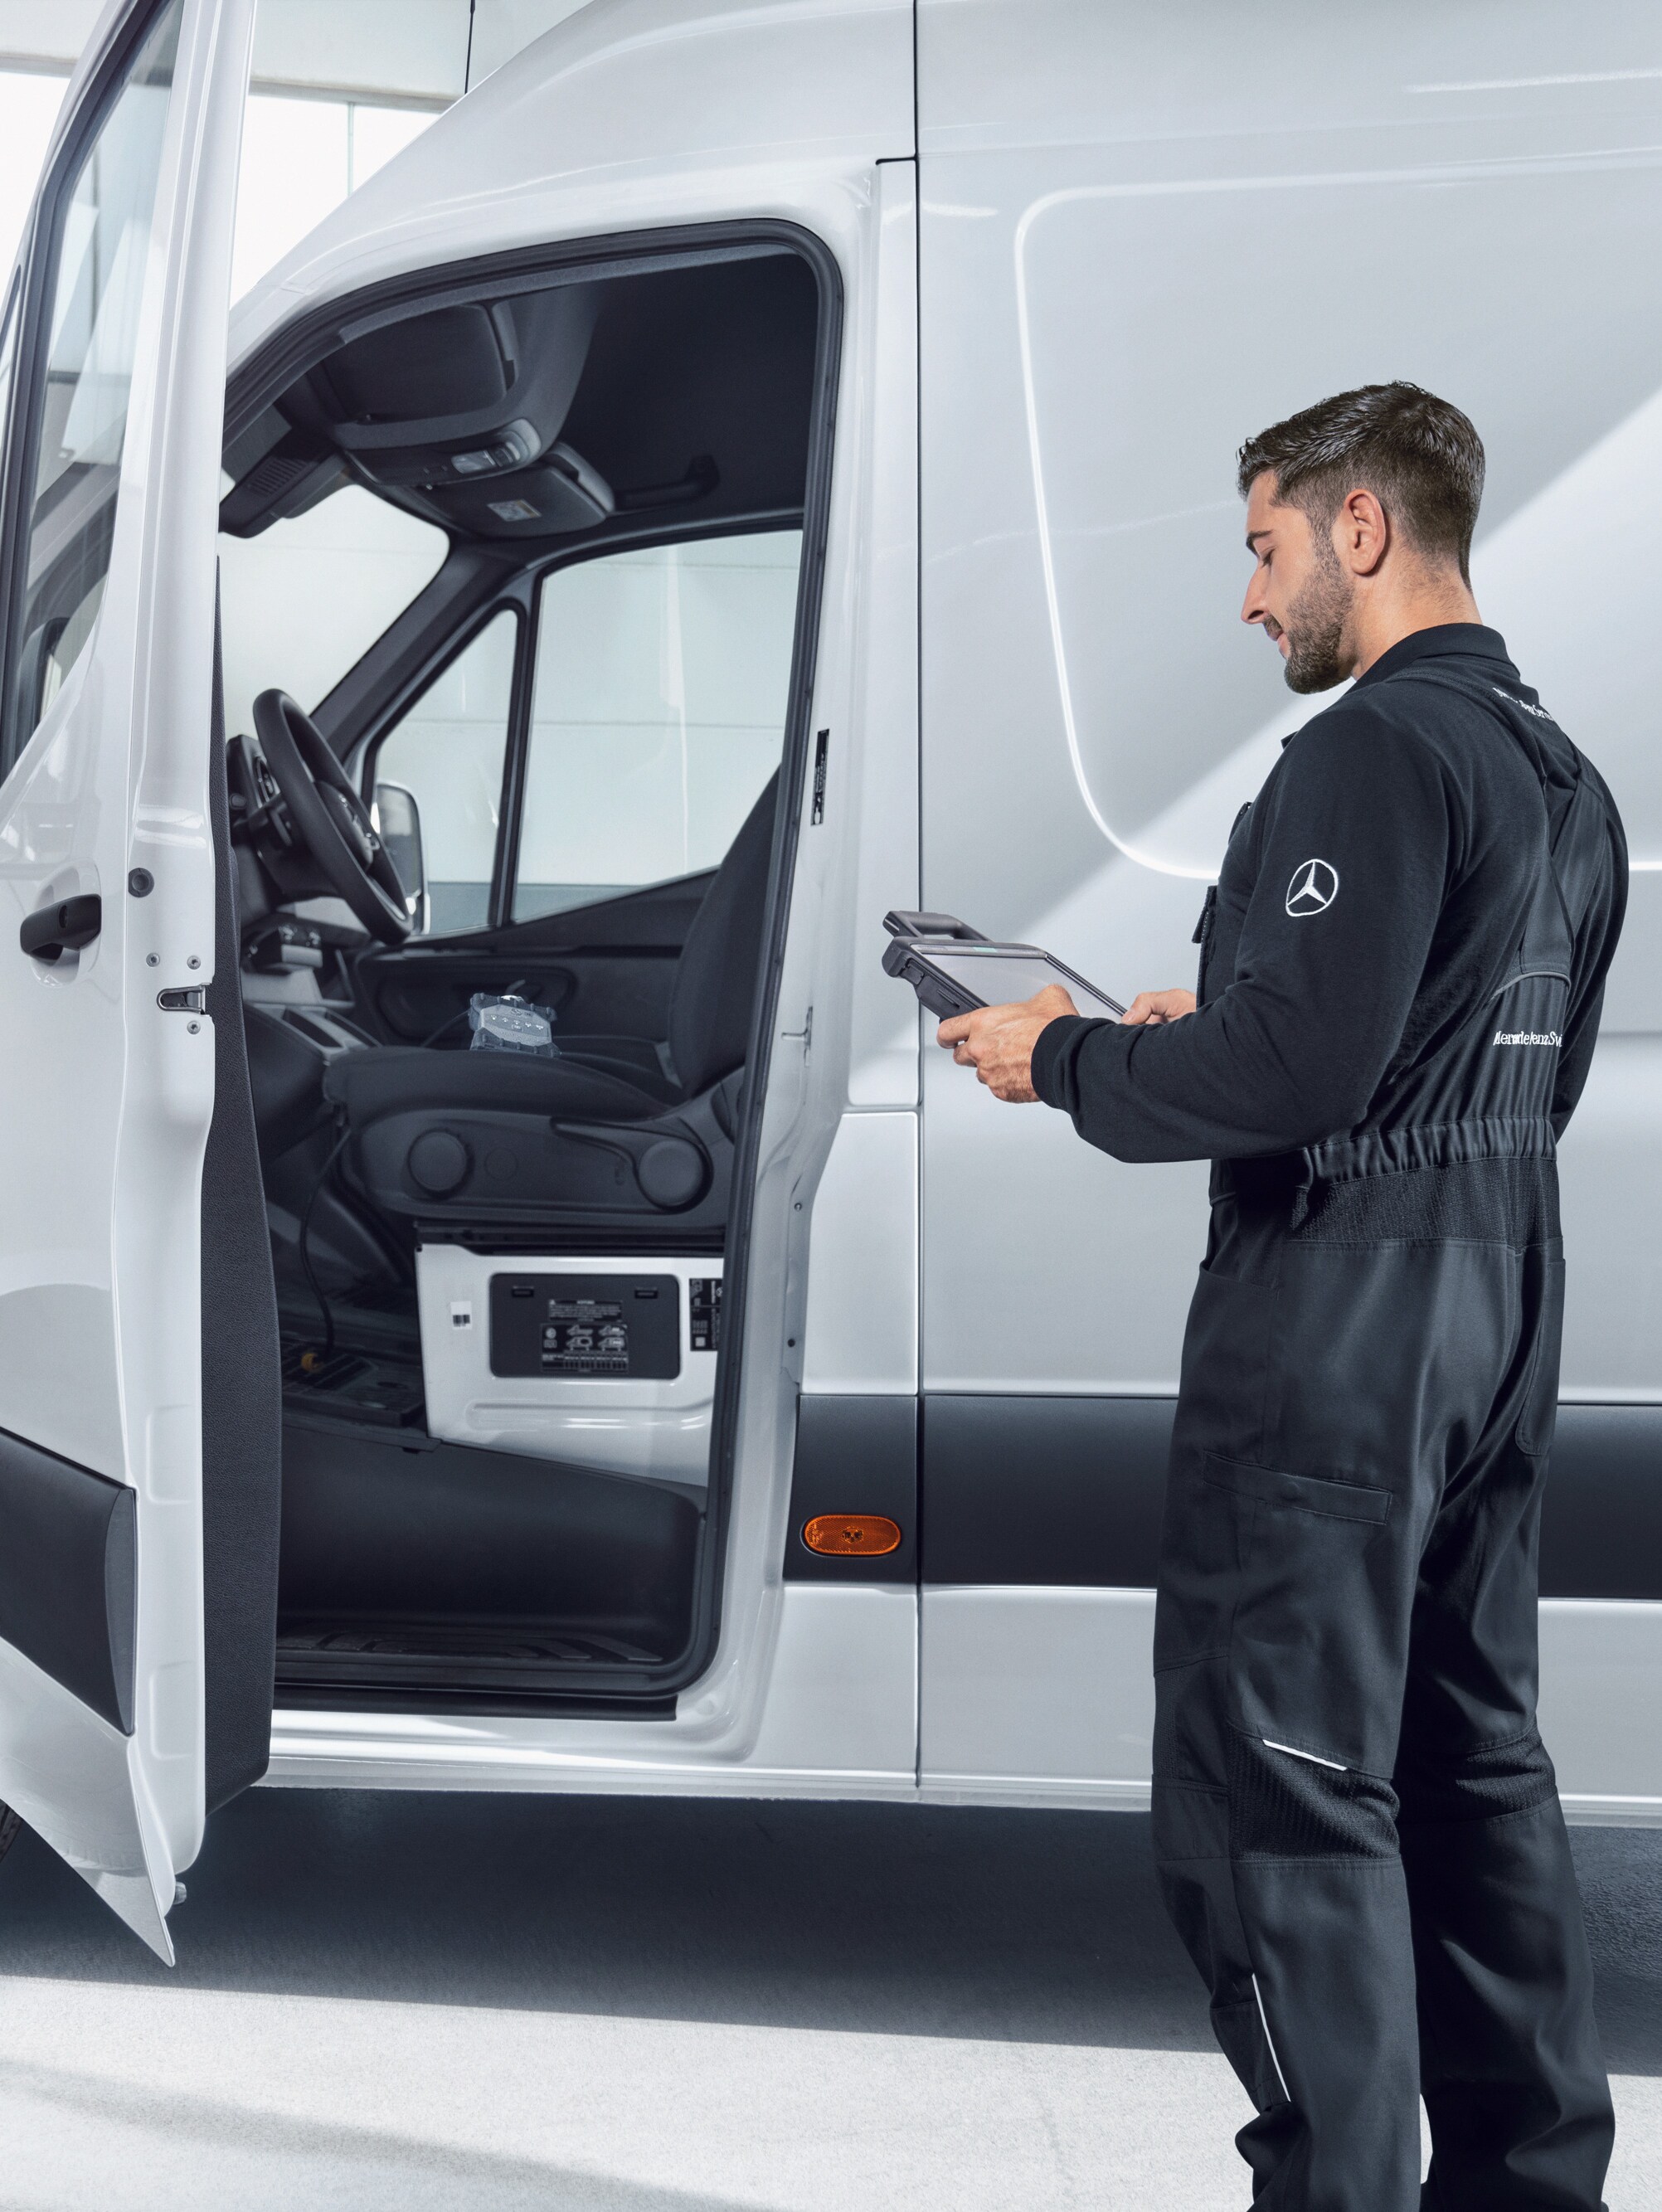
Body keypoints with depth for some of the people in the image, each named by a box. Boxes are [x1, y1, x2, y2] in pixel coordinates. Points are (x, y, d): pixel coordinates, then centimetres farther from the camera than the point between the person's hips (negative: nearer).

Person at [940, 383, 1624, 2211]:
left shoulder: (1376, 751, -15)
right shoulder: (1561, 775, 16)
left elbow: (1293, 1068, -23)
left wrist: (1070, 1062, -8)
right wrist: (1216, 1025, 19)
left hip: (1340, 1310, -10)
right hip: (1499, 1298, 10)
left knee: (1280, 1782, -5)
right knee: (1468, 1750, 18)